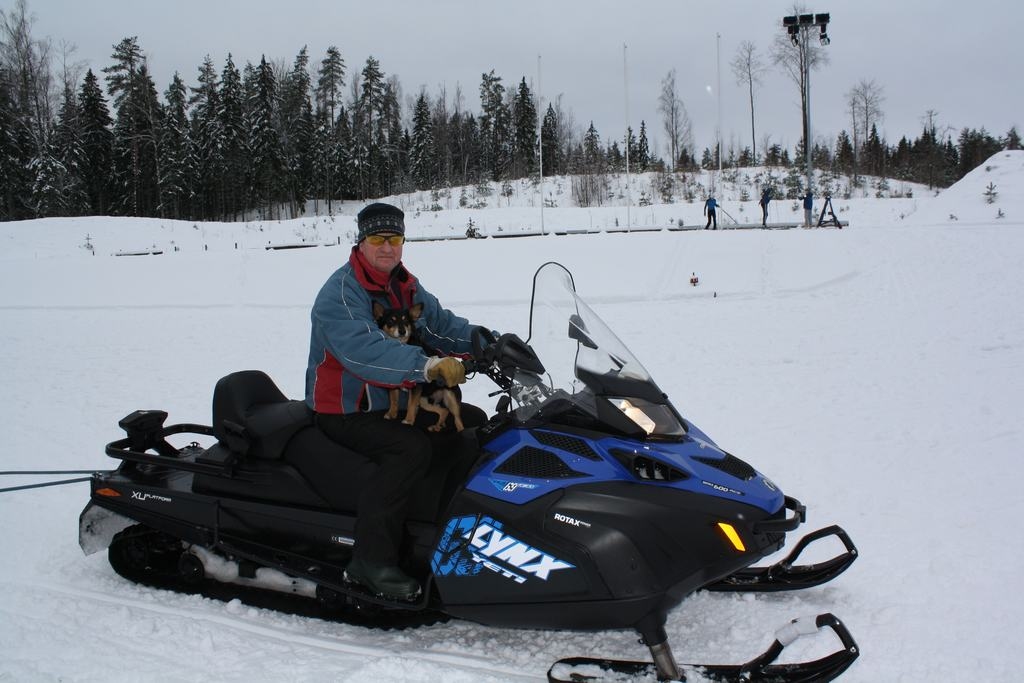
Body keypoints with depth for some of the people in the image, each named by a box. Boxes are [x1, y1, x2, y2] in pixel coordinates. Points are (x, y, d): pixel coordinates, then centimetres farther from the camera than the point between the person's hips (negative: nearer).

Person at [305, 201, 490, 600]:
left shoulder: (407, 288, 9)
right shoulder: (340, 294, -19)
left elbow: (442, 324, 7)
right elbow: (365, 350, -36)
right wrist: (428, 365, -49)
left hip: (395, 402, 9)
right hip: (346, 412, -9)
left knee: (472, 422, 6)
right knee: (412, 448, -32)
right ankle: (370, 560, -29)